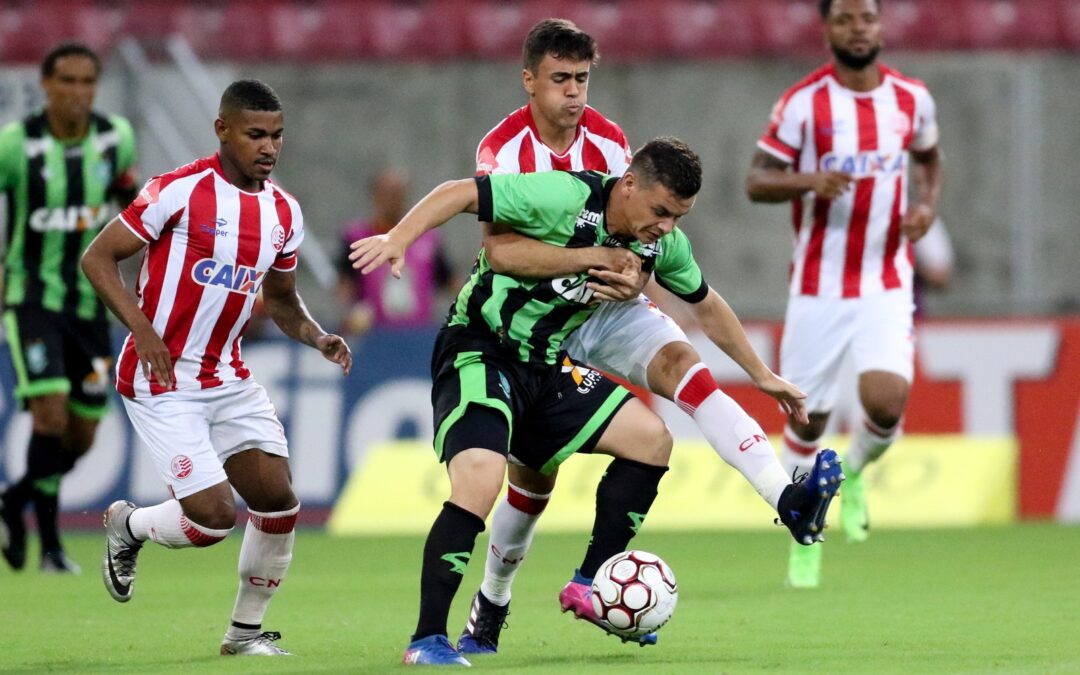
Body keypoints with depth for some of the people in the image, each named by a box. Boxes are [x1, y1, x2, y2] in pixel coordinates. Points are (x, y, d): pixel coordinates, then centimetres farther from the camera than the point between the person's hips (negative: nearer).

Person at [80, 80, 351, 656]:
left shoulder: (283, 213, 6)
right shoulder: (180, 191, -14)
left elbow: (280, 299, 21)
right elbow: (98, 258, -10)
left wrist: (317, 338, 0)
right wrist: (142, 327, -22)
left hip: (228, 379, 7)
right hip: (161, 381, -7)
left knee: (278, 499, -4)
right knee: (214, 515, -14)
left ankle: (247, 630, 14)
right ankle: (127, 527, 19)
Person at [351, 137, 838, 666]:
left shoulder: (662, 244, -1)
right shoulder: (565, 197, -23)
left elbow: (705, 300, 18)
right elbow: (460, 193, -23)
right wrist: (399, 238, -37)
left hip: (547, 365, 8)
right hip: (478, 352, -8)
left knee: (651, 439, 3)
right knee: (479, 483, -27)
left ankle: (591, 585, 13)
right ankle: (427, 639, -17)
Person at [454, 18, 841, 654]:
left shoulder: (608, 140, -4)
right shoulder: (503, 150, -18)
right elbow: (501, 249, -32)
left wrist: (633, 269, -14)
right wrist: (593, 258, -36)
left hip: (613, 310, 2)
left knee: (685, 367, -27)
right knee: (531, 474, 2)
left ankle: (787, 497, -46)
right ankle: (491, 606, 27)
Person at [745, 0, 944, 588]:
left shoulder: (912, 98, 2)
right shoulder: (803, 102, -7)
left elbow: (929, 158, 21)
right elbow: (756, 181, -4)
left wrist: (928, 204, 1)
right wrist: (808, 180, -24)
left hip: (887, 284, 1)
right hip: (818, 285, -1)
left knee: (886, 402, -19)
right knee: (808, 417, 3)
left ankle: (854, 472, 15)